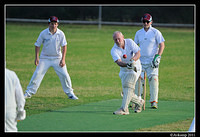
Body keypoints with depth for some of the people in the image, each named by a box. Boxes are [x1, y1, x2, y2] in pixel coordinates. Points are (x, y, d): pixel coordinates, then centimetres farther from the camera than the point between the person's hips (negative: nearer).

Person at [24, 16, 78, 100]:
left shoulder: (61, 34, -9)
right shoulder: (44, 33, -12)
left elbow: (64, 46, -3)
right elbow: (37, 45, -4)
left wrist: (63, 59, -10)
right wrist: (37, 57, -12)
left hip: (57, 58, 1)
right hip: (45, 58, -1)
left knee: (64, 75, -3)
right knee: (37, 74, -9)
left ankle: (70, 93, 12)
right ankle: (29, 93, -1)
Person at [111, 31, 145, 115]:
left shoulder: (129, 42, -12)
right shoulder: (114, 50, -14)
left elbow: (138, 53, -17)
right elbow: (118, 62, -29)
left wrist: (132, 60, -38)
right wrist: (127, 64, -50)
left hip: (135, 68, -4)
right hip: (124, 70, 4)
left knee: (128, 85, -22)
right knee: (126, 92, 2)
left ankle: (124, 109, -29)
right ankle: (139, 102, 28)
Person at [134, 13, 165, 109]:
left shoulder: (156, 32, -1)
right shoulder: (138, 33, 11)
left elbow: (162, 45, -3)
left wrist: (158, 57, -13)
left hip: (152, 61, -4)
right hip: (140, 60, 4)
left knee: (153, 79, -9)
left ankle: (154, 102, -7)